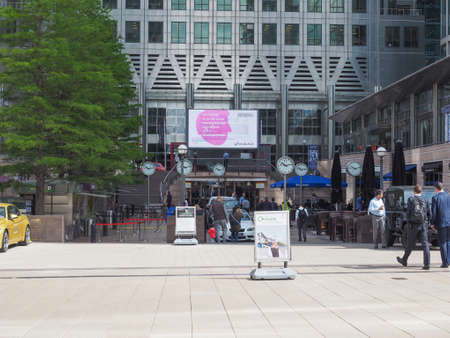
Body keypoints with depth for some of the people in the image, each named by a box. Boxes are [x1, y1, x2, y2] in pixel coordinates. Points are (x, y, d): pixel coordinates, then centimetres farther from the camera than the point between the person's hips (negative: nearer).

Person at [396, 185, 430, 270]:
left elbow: (408, 212, -8)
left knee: (410, 244, 11)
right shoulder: (425, 201, 6)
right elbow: (429, 214, 4)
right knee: (425, 244, -1)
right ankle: (427, 264, -8)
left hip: (413, 225, -2)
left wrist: (408, 221, 7)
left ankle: (404, 260, 29)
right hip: (423, 225, 2)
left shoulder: (411, 199, -3)